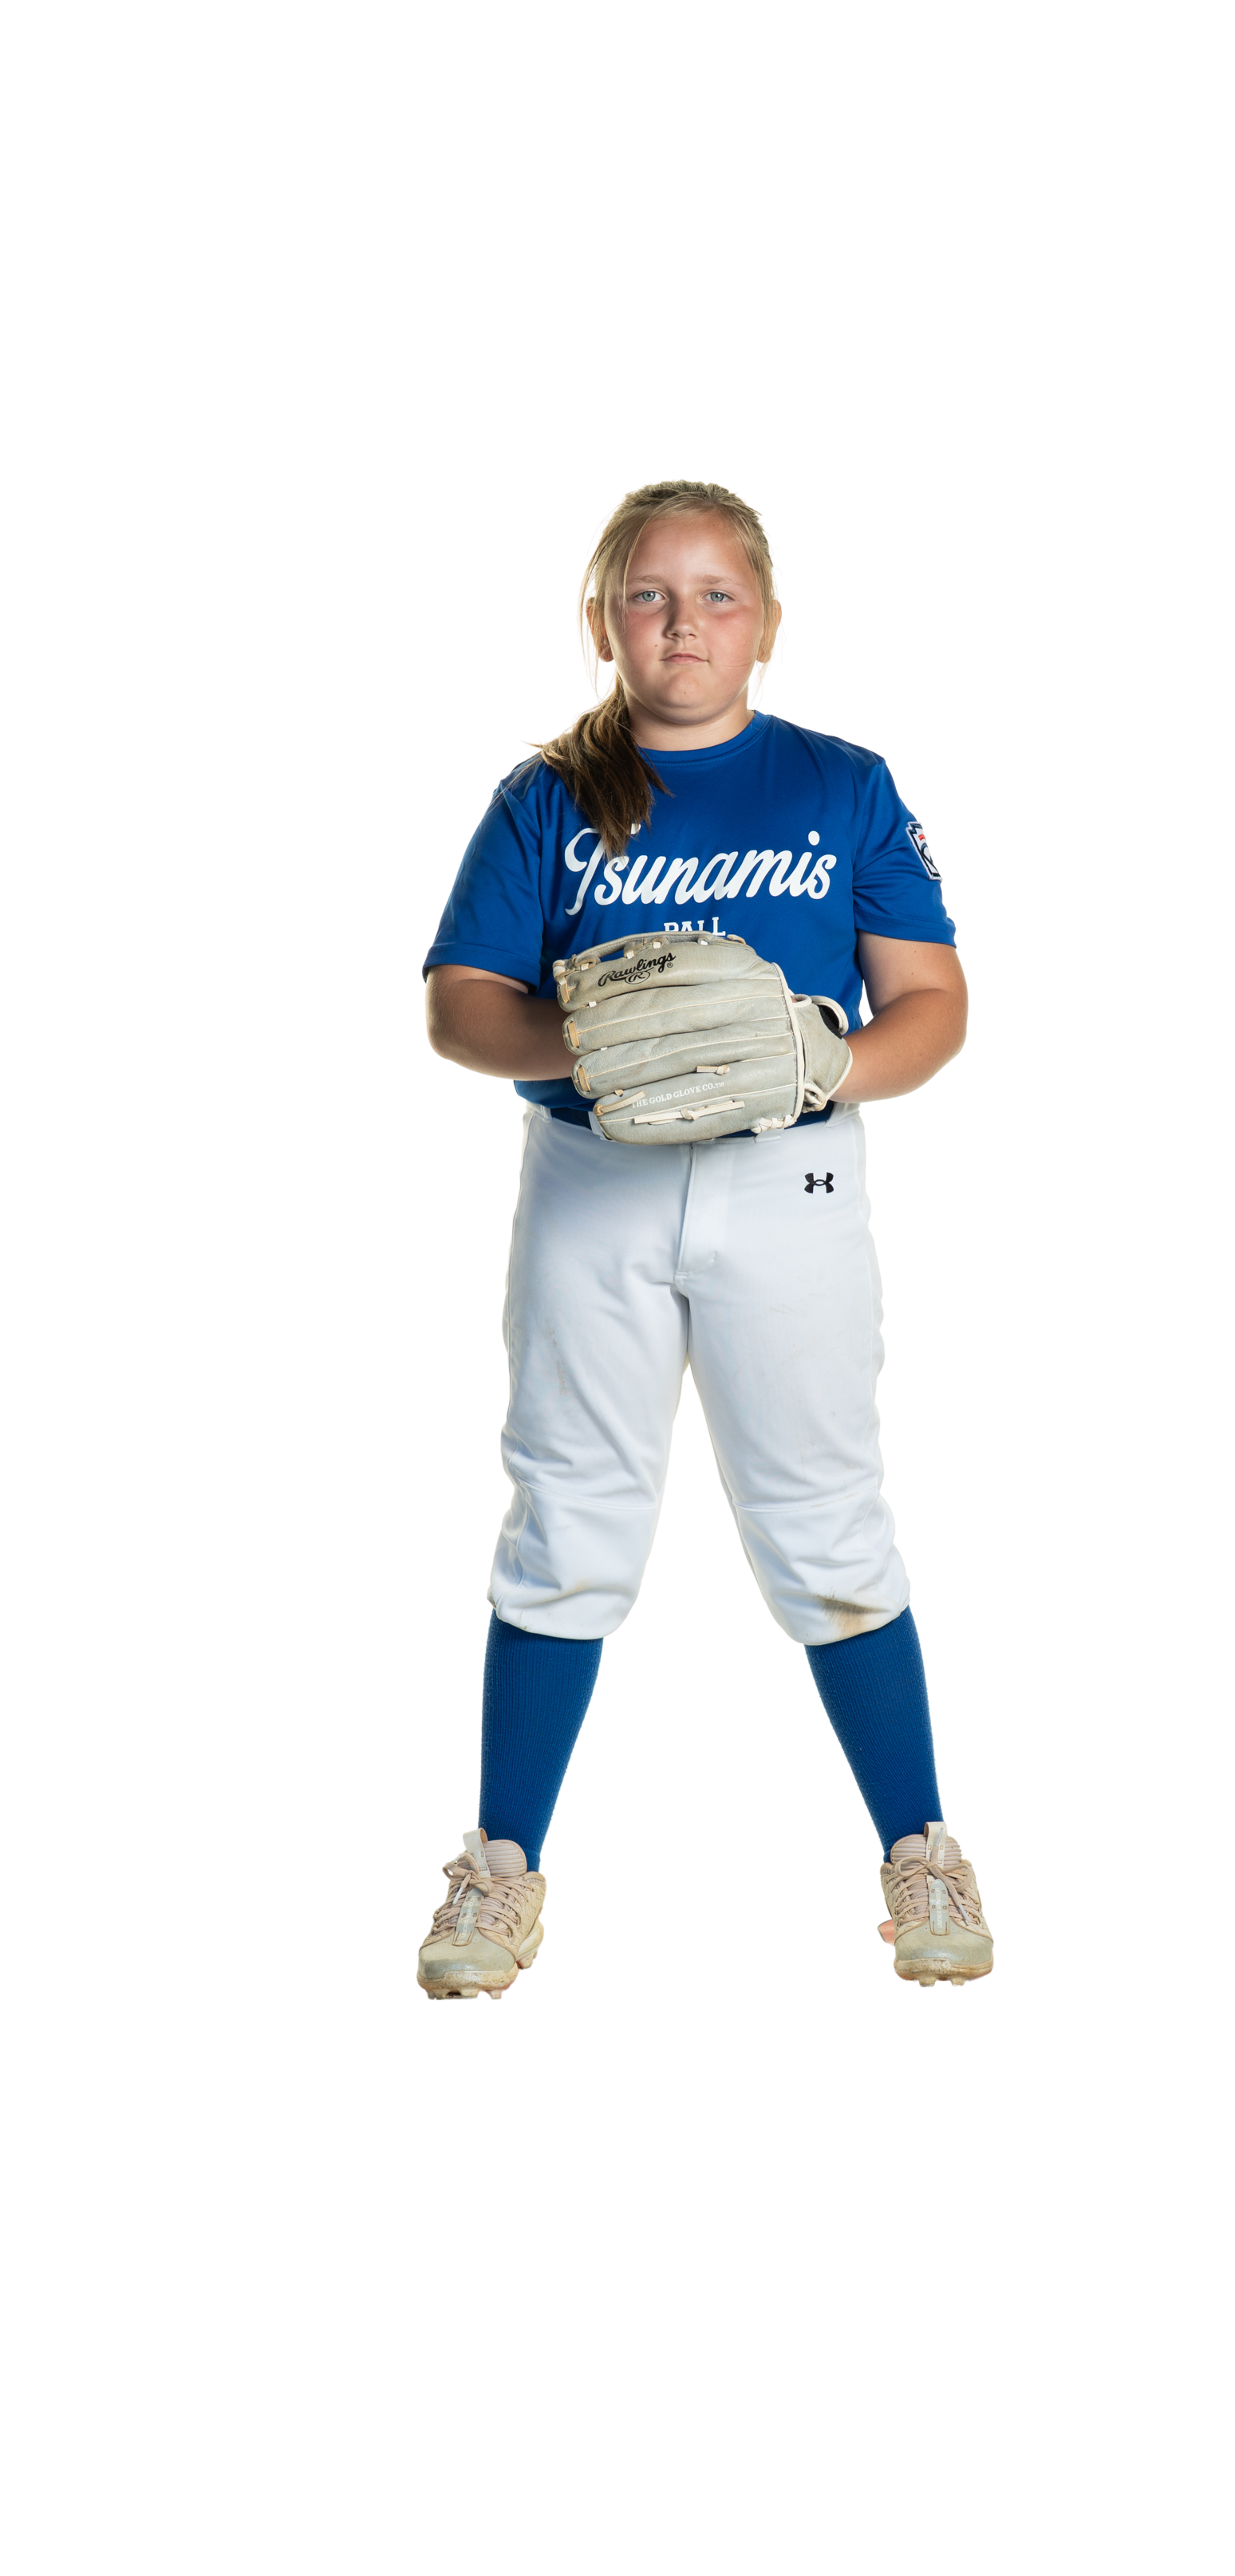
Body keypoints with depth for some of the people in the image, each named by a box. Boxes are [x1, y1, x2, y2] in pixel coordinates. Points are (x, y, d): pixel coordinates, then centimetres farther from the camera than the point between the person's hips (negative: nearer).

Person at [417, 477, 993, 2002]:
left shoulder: (846, 791, 4)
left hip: (789, 1184, -1)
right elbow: (456, 1006, 1)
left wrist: (830, 1066, -20)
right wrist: (573, 1044, -19)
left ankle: (920, 1857, 18)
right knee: (567, 1526, 6)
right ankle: (501, 1867, 18)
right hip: (587, 1184, 1)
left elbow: (933, 1005, 1)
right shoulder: (546, 803, 6)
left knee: (826, 1527, 3)